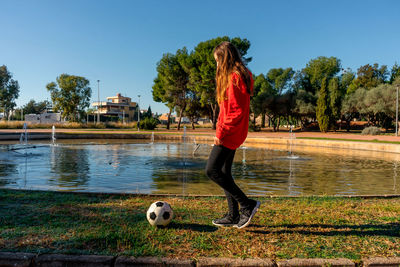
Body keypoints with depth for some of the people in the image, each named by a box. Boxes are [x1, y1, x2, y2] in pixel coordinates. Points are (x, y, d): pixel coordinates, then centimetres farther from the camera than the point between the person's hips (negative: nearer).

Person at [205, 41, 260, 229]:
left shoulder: (235, 77, -14)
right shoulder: (233, 77, 17)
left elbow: (237, 111, -22)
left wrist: (221, 132, -19)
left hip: (230, 134, -10)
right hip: (229, 134, 10)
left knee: (212, 170, -11)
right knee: (224, 173, 11)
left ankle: (247, 204, -3)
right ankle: (234, 216, 19)